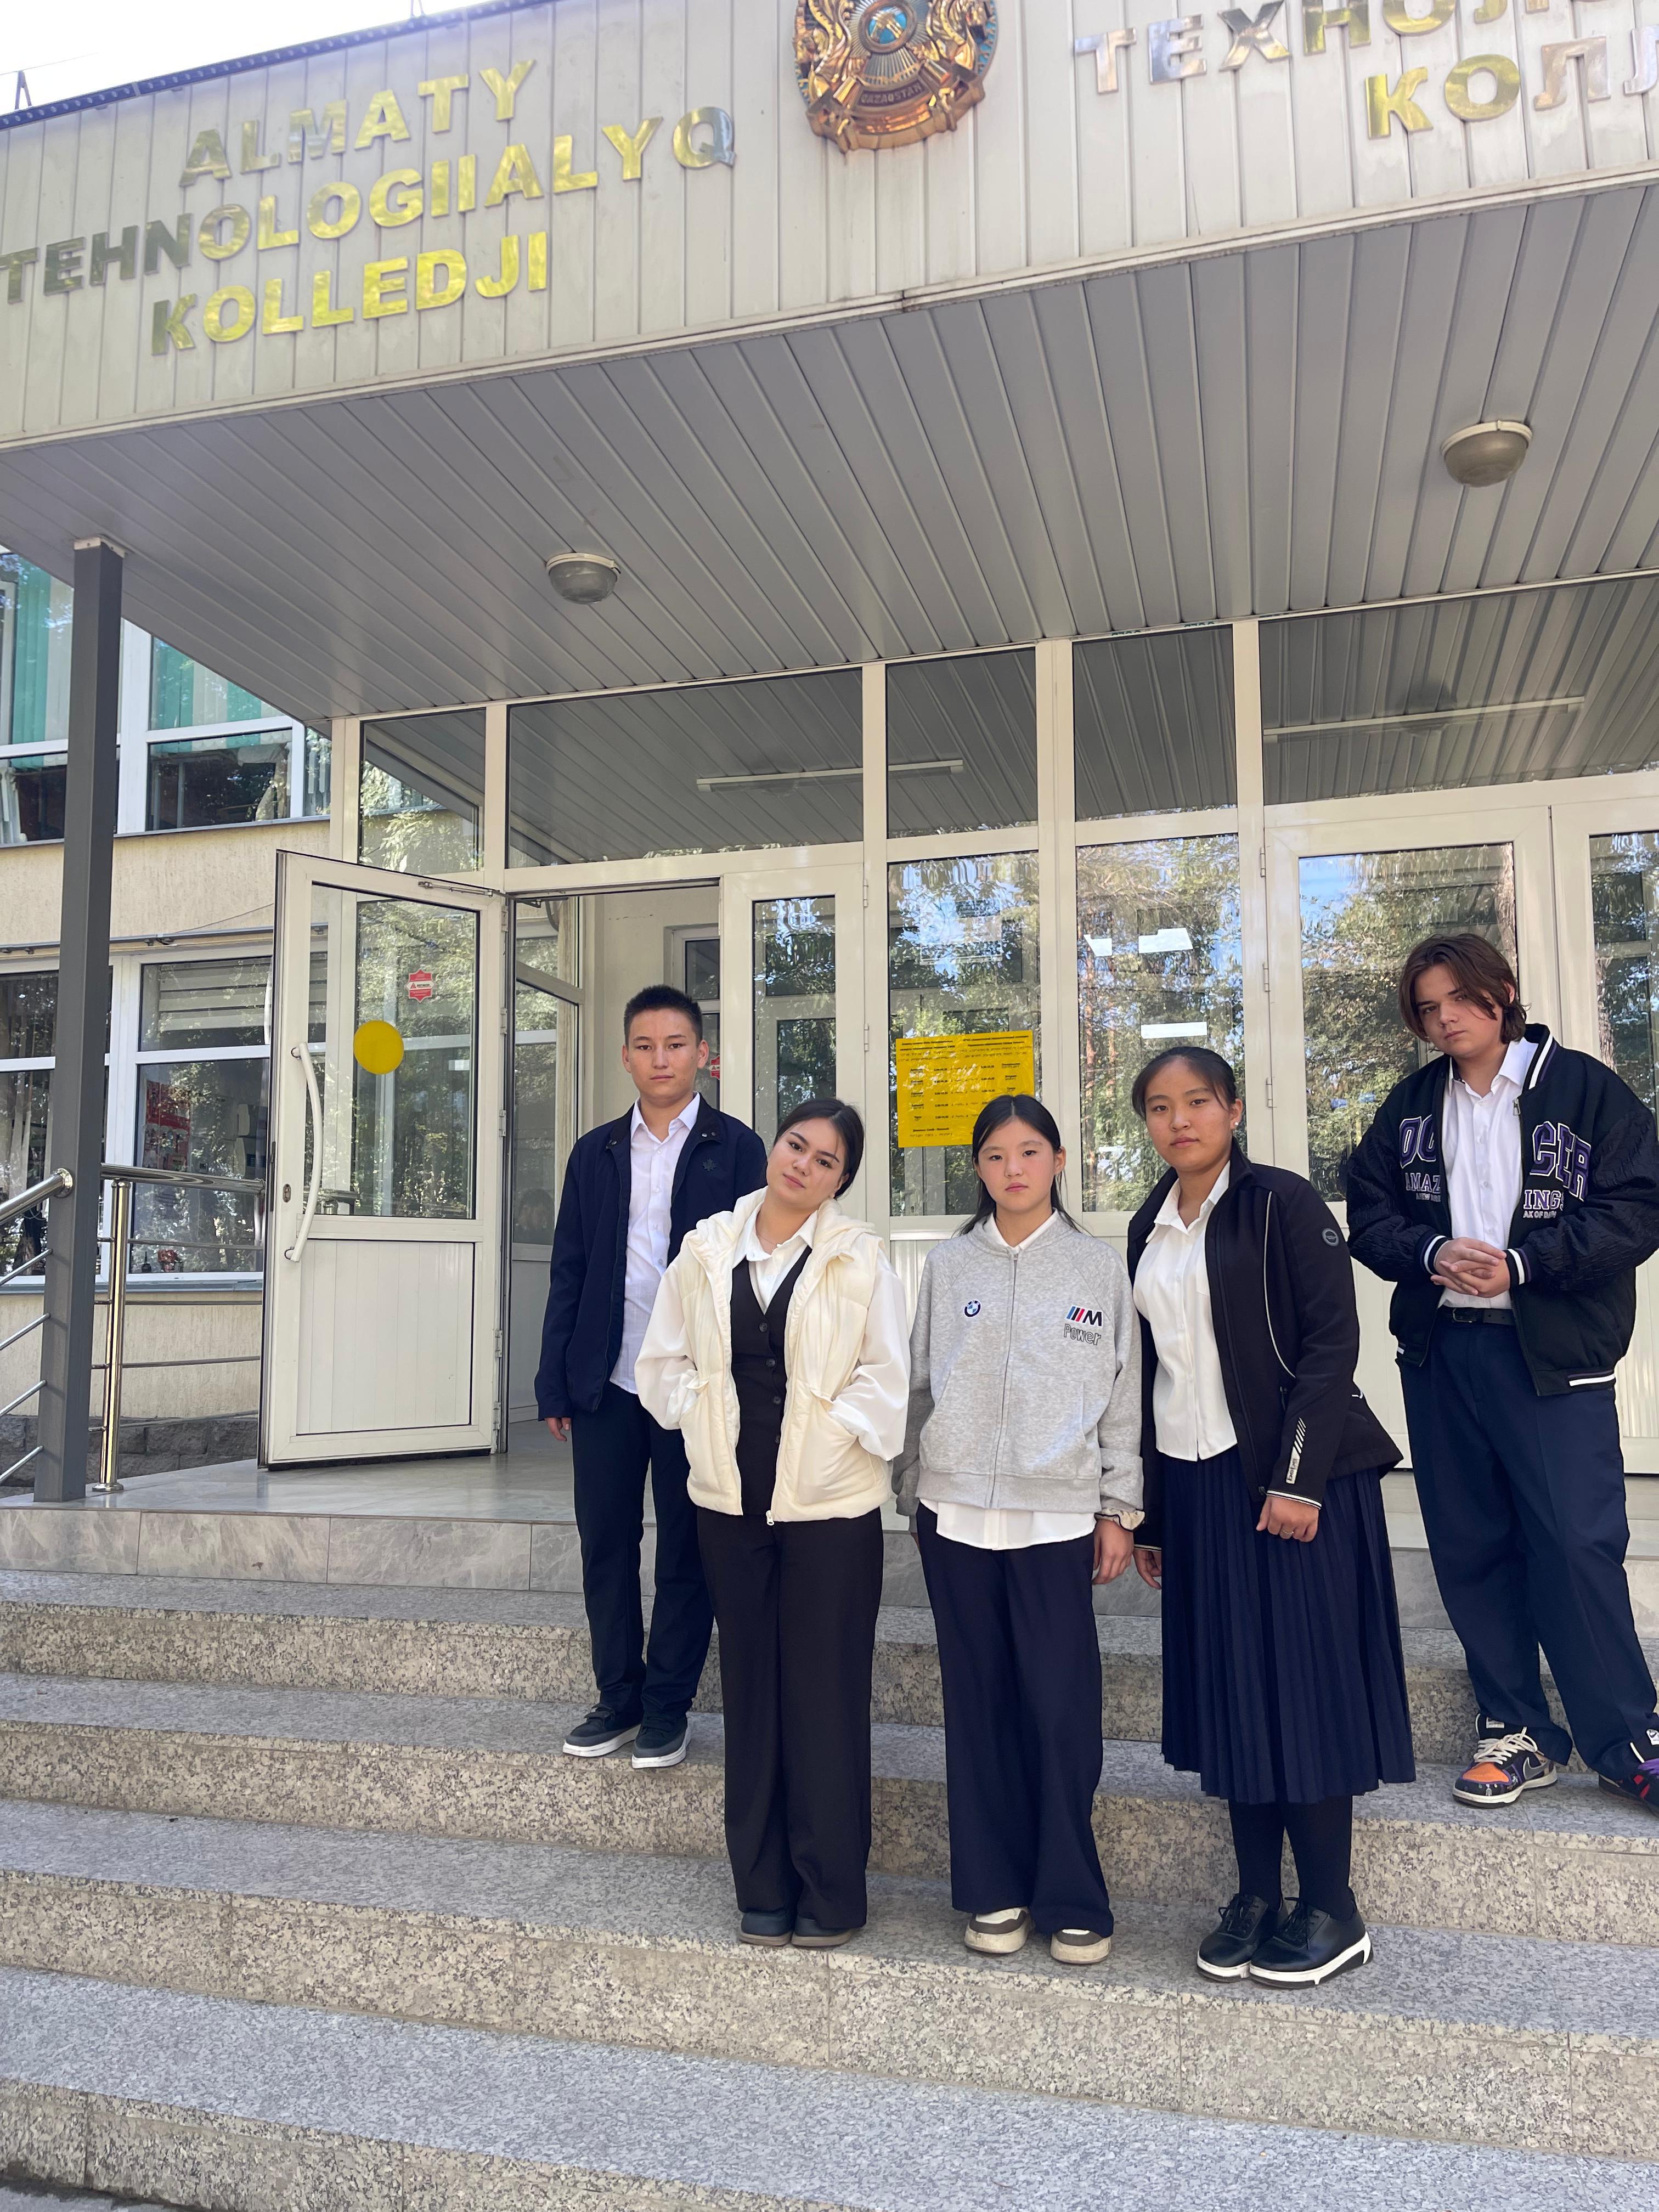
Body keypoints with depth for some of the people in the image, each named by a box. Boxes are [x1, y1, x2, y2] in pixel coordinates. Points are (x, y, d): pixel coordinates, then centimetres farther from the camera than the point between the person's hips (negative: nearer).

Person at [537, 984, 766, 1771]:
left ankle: (668, 1706, 20)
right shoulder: (595, 1153, 10)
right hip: (606, 1383, 3)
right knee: (605, 1545, 9)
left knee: (687, 1551, 7)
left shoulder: (736, 1149, 0)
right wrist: (555, 1383, 5)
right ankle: (618, 1698, 24)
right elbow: (568, 1271, 10)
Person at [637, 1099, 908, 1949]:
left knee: (825, 1694, 4)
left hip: (830, 1503, -3)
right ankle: (764, 1886, 25)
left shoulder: (860, 1258, -4)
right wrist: (705, 1423, -1)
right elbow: (664, 1361, 10)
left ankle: (830, 1891, 20)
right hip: (732, 1497, 3)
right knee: (751, 1688, 11)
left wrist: (830, 1436, -11)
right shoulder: (706, 1250, 4)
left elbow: (886, 1378, -5)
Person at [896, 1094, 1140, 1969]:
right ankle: (993, 1891, 21)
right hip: (956, 1512, 2)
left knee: (1063, 1708, -1)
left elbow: (1121, 1395, 5)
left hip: (1056, 1515, -1)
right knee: (979, 1703, 8)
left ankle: (1071, 1900, 13)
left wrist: (1118, 1509, 3)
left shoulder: (1098, 1267, 4)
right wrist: (913, 1491, 8)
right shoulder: (947, 1266, 7)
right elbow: (918, 1384, 10)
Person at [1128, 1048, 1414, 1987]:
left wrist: (1299, 1479, -18)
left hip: (1291, 1477, -5)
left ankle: (1332, 1911, 12)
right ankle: (1257, 1895, 21)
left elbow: (1331, 1340, -11)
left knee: (1303, 1685, -1)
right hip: (1190, 1481, 6)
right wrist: (1145, 1511, 12)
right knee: (1227, 1690, 9)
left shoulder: (1284, 1203, -6)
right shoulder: (1151, 1229, 12)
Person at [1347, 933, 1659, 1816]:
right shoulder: (1410, 1106, 10)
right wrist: (1432, 1252, -11)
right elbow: (1369, 1215, 9)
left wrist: (1521, 1262, -17)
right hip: (1439, 1351, 5)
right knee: (1469, 1547, 9)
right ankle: (1515, 1732, 23)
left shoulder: (1586, 1089, -3)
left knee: (1576, 1544, -8)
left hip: (1554, 1354, -4)